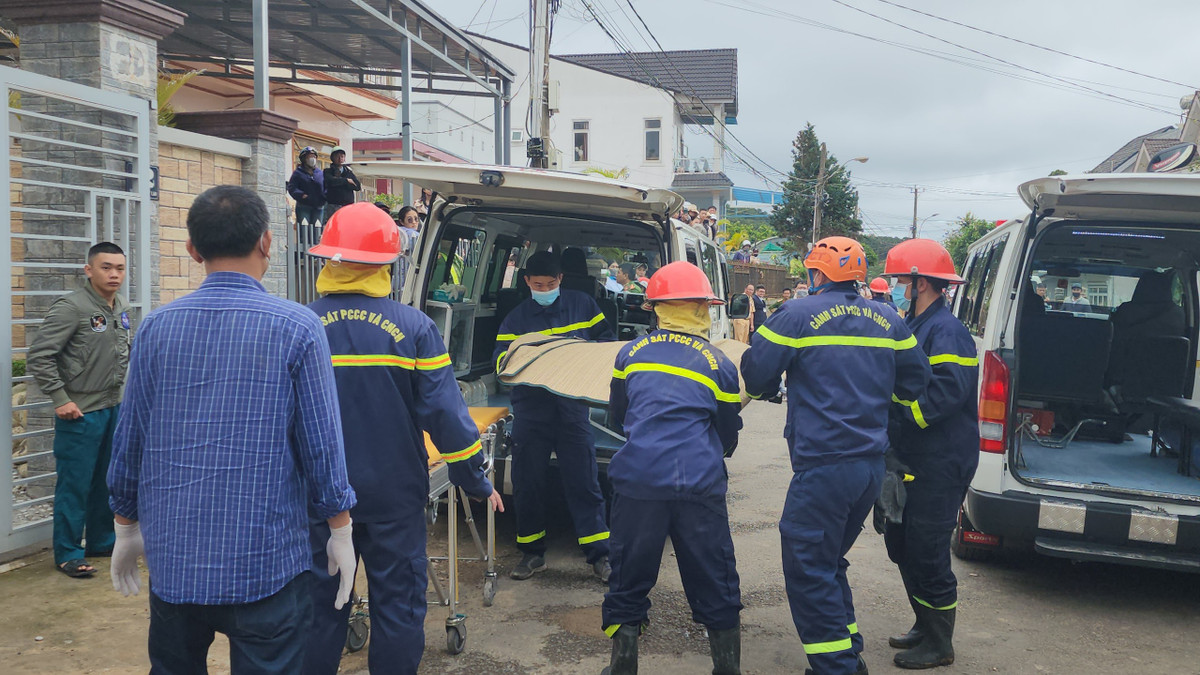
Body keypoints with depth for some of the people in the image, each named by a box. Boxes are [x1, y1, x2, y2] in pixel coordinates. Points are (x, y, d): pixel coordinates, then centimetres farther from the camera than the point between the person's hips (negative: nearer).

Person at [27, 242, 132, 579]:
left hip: (113, 409, 7)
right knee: (75, 485, 0)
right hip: (80, 413, -7)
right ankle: (68, 554, 12)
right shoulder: (71, 307, -15)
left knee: (107, 481, 16)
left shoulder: (123, 310, 8)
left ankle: (101, 542, 30)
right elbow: (39, 356, -17)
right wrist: (61, 399, -17)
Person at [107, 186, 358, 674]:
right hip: (266, 561, -4)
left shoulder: (156, 327, 0)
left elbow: (129, 441, 6)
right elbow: (322, 443, -9)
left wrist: (127, 528, 19)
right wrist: (340, 529, 3)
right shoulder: (296, 327, -10)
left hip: (173, 557, 4)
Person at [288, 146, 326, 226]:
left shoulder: (321, 173, 14)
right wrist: (301, 195, -20)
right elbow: (291, 188, -5)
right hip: (303, 207, -3)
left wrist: (325, 195, -7)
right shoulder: (298, 173, 4)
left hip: (318, 208, 3)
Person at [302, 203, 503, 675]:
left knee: (319, 605, 15)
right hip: (394, 494, -1)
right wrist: (475, 480, 0)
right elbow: (445, 412, -11)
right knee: (398, 602, 12)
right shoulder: (413, 327, -11)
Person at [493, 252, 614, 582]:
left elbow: (606, 339, 14)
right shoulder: (516, 318, 10)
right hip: (530, 409, 1)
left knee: (583, 481, -1)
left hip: (572, 405, -1)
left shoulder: (582, 304, 10)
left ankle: (599, 554, 7)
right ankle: (532, 552, 21)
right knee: (528, 482, 5)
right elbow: (499, 360, 2)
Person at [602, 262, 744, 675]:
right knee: (715, 583, 13)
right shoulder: (719, 364, 5)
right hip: (700, 484, 0)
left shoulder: (632, 353, 8)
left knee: (629, 578, 13)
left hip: (638, 480, 1)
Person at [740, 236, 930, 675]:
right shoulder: (887, 321, 10)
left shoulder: (799, 315, -8)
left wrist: (769, 390, 14)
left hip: (824, 465, -7)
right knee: (829, 562, 21)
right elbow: (914, 381, 17)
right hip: (872, 463, 8)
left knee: (809, 569, 1)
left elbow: (755, 374, -8)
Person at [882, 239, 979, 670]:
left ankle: (939, 645, 15)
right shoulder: (914, 326, 13)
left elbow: (942, 396, -27)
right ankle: (925, 626, 35)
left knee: (927, 553, -1)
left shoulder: (946, 332, -18)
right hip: (912, 460, 10)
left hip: (940, 465, -10)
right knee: (900, 542, 18)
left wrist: (889, 402, -19)